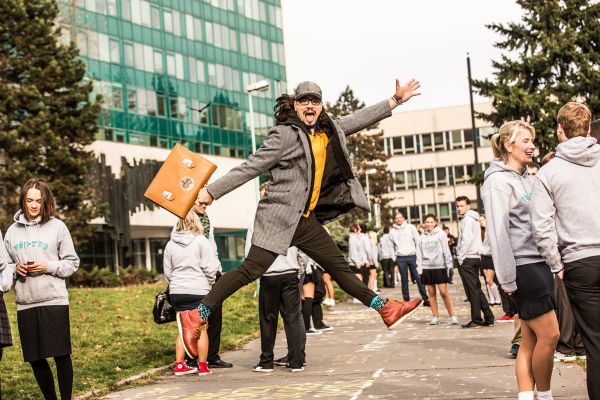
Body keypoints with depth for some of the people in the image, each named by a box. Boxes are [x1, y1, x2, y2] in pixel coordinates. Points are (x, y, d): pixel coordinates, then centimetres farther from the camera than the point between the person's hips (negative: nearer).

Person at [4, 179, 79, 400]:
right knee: (34, 358, 9)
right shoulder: (13, 230, 9)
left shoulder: (57, 226, 0)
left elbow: (72, 263, 2)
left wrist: (48, 266, -12)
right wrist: (15, 269, -6)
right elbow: (5, 265, 15)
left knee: (61, 354, -1)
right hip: (24, 303, 3)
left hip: (54, 301, -3)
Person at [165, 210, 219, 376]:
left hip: (177, 292, 4)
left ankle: (179, 364, 13)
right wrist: (208, 284, 7)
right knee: (201, 329, 4)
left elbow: (167, 272, 11)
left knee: (182, 329, 13)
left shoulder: (170, 244, 6)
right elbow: (210, 267, -8)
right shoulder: (201, 241, -6)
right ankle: (202, 366, 6)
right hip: (198, 290, -4)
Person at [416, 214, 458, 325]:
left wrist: (449, 264, -8)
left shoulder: (441, 234, 0)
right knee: (431, 293, 6)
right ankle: (435, 317, 12)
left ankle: (453, 316, -4)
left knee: (444, 292, -8)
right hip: (427, 267, 3)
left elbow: (446, 250, -2)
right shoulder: (423, 236, 9)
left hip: (439, 267, -3)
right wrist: (419, 268, 3)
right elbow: (419, 253, 9)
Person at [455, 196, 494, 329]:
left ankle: (476, 320, -3)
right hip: (475, 257, 9)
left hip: (467, 258, -9)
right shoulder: (474, 218, 19)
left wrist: (461, 257, -14)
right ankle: (488, 318, 13)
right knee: (476, 289, 13)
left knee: (472, 290, -6)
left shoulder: (467, 219, -10)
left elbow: (467, 239, -18)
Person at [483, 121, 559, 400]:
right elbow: (498, 232, -15)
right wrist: (508, 279, -17)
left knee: (531, 340, 6)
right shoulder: (499, 181, -9)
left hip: (539, 263, 8)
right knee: (549, 335, -7)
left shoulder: (526, 178, 17)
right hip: (523, 268, -8)